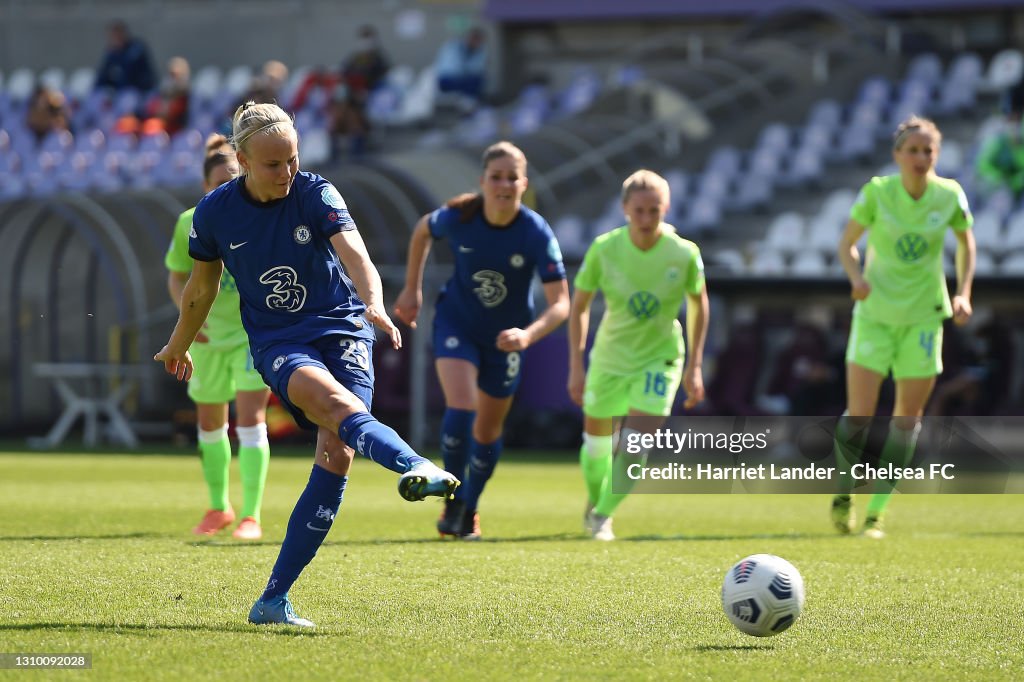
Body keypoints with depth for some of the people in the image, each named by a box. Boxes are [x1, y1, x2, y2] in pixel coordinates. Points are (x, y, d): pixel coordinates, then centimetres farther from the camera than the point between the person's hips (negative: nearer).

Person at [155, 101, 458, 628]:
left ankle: (274, 599, -10)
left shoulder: (316, 194, -9)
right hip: (276, 341, 0)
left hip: (341, 329, 0)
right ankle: (415, 467, -63)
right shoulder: (214, 213, -3)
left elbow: (354, 255, -24)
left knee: (336, 456, -16)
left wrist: (373, 304, -44)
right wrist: (178, 346, 28)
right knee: (327, 396, -35)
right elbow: (202, 287, 15)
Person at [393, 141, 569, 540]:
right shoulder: (457, 218, -21)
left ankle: (469, 511, 37)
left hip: (505, 337, 1)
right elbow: (422, 230, 4)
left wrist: (529, 334, -45)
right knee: (460, 408, -24)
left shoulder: (537, 233, -26)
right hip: (457, 323, -1)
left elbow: (561, 303, -27)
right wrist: (412, 290, 6)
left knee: (488, 429, 14)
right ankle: (452, 501, -4)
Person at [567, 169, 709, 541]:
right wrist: (576, 367, -8)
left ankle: (602, 517, 4)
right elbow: (579, 306, -4)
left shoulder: (685, 253, -18)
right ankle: (594, 503, 42)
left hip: (660, 359, -1)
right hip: (610, 356, 1)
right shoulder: (604, 249, -17)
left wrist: (694, 366, -1)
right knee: (596, 444, 12)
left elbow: (698, 303, 1)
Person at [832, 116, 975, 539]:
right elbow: (847, 244, -1)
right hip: (875, 310, -2)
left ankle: (877, 511, 11)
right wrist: (856, 277, -21)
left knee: (909, 414, 1)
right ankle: (845, 492, 15)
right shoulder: (876, 193, -11)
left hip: (924, 313, 2)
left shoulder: (950, 196, -6)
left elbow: (966, 242, 11)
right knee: (859, 413, -10)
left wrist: (963, 293, 0)